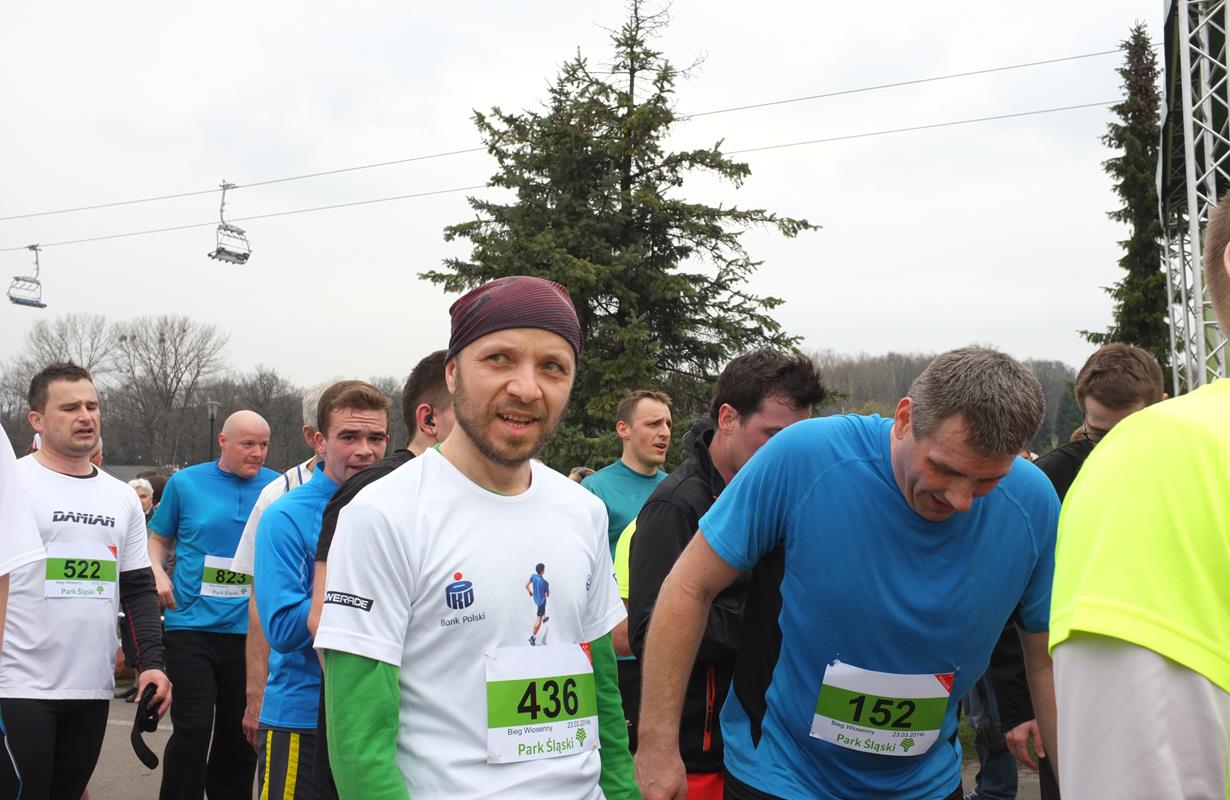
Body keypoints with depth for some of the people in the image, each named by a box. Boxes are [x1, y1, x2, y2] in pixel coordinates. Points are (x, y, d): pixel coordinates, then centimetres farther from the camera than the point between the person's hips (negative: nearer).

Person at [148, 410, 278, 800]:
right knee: (192, 728, -5)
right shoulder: (185, 482, 1)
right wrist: (158, 574, -5)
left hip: (250, 630, 2)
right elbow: (159, 538, 12)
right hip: (192, 624, -1)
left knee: (240, 734, 12)